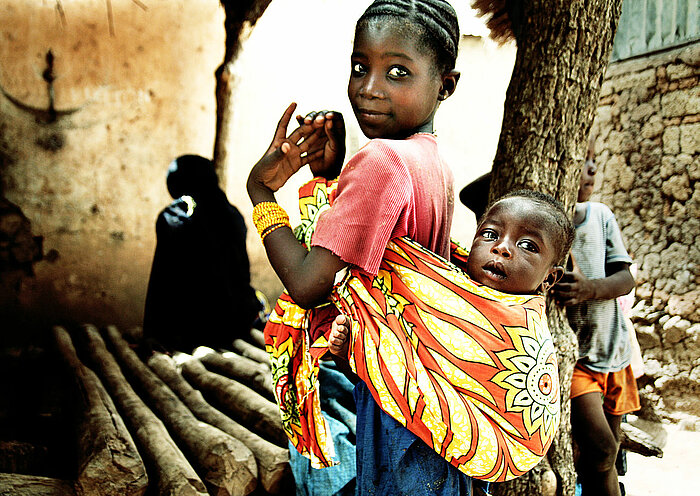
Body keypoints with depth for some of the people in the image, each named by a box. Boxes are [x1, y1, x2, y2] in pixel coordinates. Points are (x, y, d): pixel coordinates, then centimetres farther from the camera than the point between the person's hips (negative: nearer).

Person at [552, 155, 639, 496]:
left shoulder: (601, 215, 4)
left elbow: (626, 278, -1)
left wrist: (591, 288, -21)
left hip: (612, 350, 6)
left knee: (606, 454, 12)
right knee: (600, 449, -18)